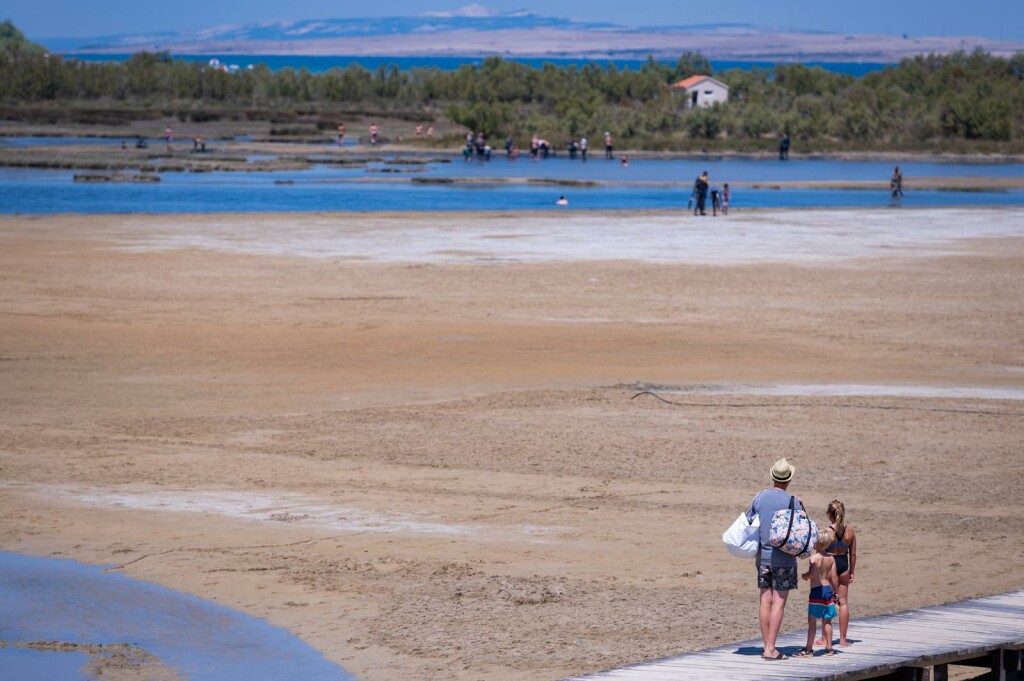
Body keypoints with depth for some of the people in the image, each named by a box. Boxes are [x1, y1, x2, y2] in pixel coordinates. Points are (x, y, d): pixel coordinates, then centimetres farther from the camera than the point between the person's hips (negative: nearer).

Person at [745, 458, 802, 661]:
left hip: (763, 555, 4)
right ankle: (770, 648, -8)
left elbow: (748, 521, 10)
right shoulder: (793, 502, -10)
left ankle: (767, 646, 12)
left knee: (765, 600, 9)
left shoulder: (760, 497, 2)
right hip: (784, 558, -4)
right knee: (779, 602, -3)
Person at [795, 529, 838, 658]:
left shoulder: (814, 557, -12)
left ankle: (809, 648, -4)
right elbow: (834, 577, 5)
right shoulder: (831, 559, 5)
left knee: (812, 620, -3)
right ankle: (829, 648, 17)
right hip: (828, 590, 6)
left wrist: (803, 576, -2)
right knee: (827, 621, 13)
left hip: (816, 590, -6)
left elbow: (812, 574, -23)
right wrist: (836, 592, 13)